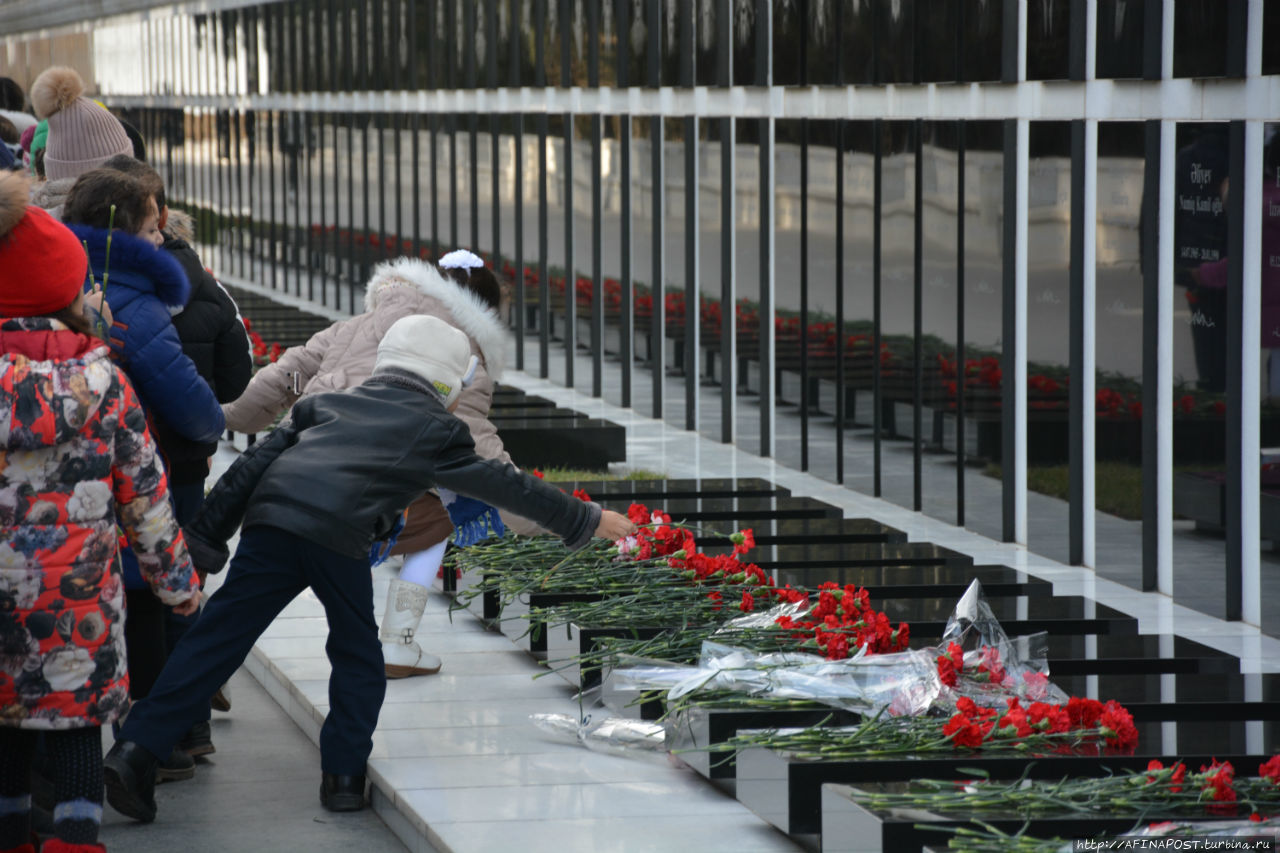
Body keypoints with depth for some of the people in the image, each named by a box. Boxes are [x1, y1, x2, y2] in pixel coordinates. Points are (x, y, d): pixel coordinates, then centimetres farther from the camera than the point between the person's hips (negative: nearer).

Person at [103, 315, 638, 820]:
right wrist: (587, 520, 35)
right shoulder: (434, 430, 20)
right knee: (357, 656, 16)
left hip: (270, 517, 4)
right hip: (338, 536, -4)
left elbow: (256, 462, 25)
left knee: (217, 642, 1)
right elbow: (507, 487, 24)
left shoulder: (332, 404, 32)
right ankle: (344, 775, 15)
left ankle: (136, 750, -7)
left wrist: (206, 533, 24)